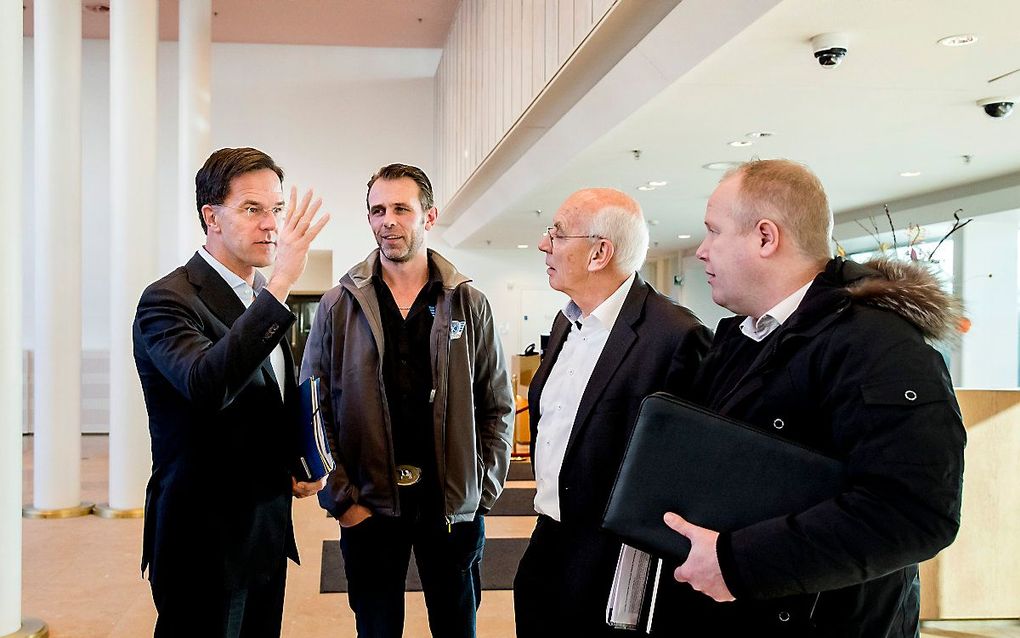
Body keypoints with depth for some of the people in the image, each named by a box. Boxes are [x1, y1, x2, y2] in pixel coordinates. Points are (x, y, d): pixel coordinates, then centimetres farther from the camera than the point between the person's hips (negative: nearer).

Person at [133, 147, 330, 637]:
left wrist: (301, 467, 5)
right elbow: (206, 385, -36)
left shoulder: (263, 299, 10)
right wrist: (281, 284, -39)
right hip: (206, 539, -8)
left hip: (267, 531, 8)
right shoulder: (168, 300, -16)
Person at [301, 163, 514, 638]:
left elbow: (498, 407, 4)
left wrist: (484, 490, -1)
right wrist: (340, 497, -5)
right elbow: (314, 411, 0)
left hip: (454, 506, 1)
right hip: (368, 508, 0)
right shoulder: (338, 307, 0)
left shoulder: (470, 305, 1)